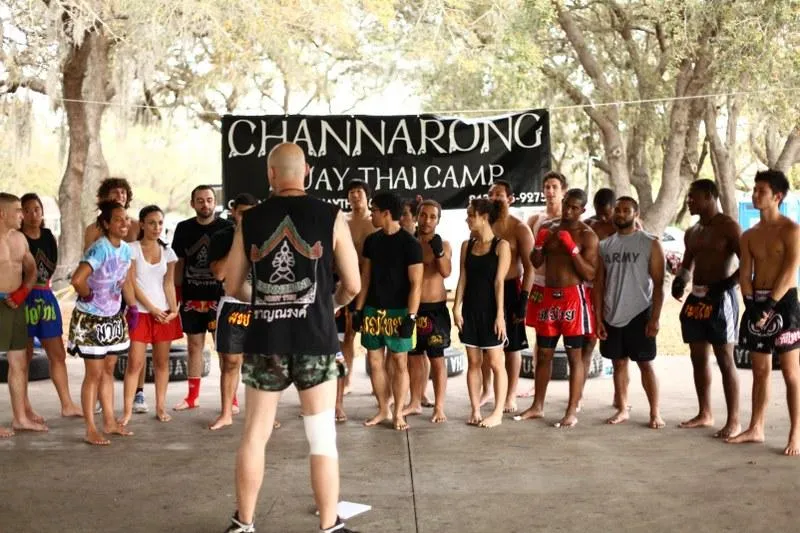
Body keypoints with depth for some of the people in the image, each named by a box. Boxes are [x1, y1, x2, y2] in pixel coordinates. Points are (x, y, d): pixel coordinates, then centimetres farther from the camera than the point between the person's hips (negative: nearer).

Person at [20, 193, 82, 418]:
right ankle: (24, 409, 12)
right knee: (24, 356, 2)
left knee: (58, 355, 10)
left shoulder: (49, 237, 9)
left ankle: (67, 405, 20)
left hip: (46, 298, 6)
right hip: (23, 299, -6)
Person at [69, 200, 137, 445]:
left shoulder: (126, 249, 1)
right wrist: (87, 296, -18)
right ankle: (90, 429, 10)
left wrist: (133, 307, 13)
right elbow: (77, 279, -36)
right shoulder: (100, 249, -24)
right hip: (92, 319, -8)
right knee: (94, 374, 0)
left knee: (108, 370, 16)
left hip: (114, 318, 8)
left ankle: (110, 421, 28)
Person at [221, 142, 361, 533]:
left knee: (254, 435, 13)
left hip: (264, 341, 2)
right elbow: (353, 285, 1)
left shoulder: (250, 220, 2)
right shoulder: (331, 216, -3)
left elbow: (232, 287, 8)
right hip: (314, 341, -2)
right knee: (322, 438, 6)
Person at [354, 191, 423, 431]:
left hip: (398, 312, -5)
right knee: (375, 361, 7)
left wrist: (411, 316, -17)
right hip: (373, 310, 5)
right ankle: (383, 410, 18)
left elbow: (416, 283, -11)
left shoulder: (410, 243, -9)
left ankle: (398, 413, 9)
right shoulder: (371, 241, 8)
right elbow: (365, 277, 12)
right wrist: (358, 308, 6)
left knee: (399, 362, 0)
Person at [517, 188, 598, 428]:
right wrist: (539, 243, -9)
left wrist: (572, 248, -22)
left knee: (575, 356, 0)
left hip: (573, 297, -5)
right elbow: (536, 263, 9)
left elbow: (590, 274, -13)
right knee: (543, 354, 12)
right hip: (548, 296, 5)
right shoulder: (548, 227, 9)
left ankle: (572, 412, 5)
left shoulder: (587, 235, -6)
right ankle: (537, 406, 23)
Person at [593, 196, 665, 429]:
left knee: (645, 364, 1)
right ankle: (622, 409, 18)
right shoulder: (605, 245, 7)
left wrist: (655, 318, -12)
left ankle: (655, 413, 7)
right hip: (612, 316, 4)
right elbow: (599, 284, 9)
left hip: (639, 315, -4)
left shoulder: (650, 244, -4)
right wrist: (598, 318, 3)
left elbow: (658, 284, -6)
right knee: (619, 363, 9)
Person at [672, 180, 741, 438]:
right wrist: (679, 281, 3)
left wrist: (724, 285, -20)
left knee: (725, 360, -6)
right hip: (696, 298, 8)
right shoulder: (691, 232, 15)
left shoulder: (728, 226, -8)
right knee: (698, 358, 11)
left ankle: (733, 421, -2)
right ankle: (705, 414, 21)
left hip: (720, 298, -8)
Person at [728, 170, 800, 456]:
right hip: (756, 303, 6)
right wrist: (751, 304, -9)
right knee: (760, 371, 11)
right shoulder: (749, 235, 13)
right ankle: (756, 428, 18)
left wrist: (769, 306, -19)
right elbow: (745, 274, 6)